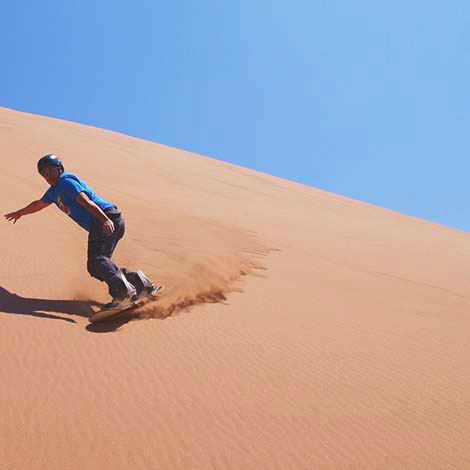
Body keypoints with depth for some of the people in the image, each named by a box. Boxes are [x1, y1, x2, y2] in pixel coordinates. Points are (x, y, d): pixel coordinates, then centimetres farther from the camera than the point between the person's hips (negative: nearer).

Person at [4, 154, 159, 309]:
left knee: (96, 259, -26)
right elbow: (38, 204, 49)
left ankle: (122, 289, -46)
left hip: (107, 216, -9)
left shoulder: (66, 181, -1)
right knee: (96, 267, 0)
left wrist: (105, 220, -31)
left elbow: (86, 202, -18)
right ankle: (136, 280, -11)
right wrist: (19, 213, 65)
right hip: (97, 226, 9)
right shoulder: (54, 191, 28)